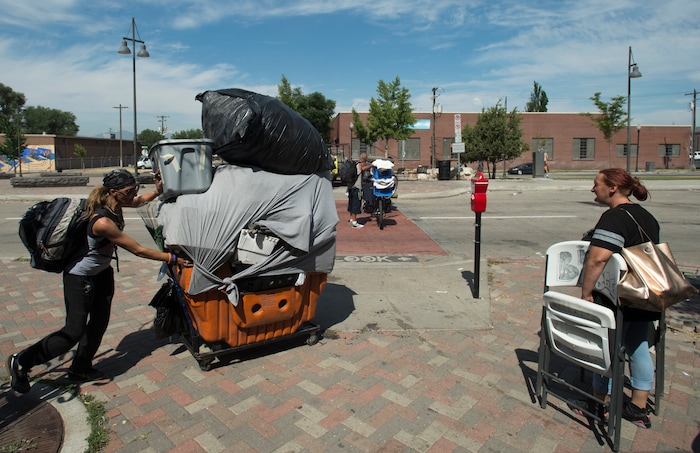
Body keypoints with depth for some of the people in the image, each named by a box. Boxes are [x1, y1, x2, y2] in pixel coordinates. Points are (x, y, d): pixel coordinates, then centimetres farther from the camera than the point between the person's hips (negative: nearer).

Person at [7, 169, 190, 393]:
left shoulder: (113, 204, -10)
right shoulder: (103, 222, -35)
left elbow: (138, 201, 13)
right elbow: (138, 250, -28)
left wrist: (157, 191, -3)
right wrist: (172, 258, -23)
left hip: (101, 272, 9)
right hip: (80, 277, -9)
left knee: (99, 321, 13)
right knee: (74, 331, -3)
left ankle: (81, 367, 30)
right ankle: (21, 362, 17)